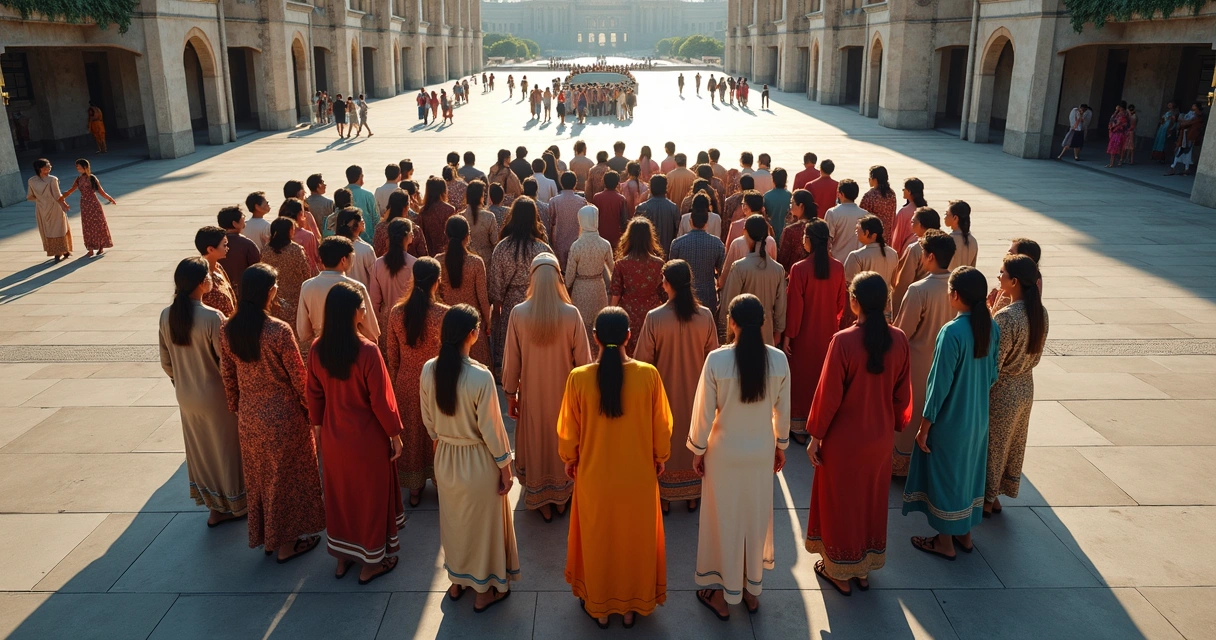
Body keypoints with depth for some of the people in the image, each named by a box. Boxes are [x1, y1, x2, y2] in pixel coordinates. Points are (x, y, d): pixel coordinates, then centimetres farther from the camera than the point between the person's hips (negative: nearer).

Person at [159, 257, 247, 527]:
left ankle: (215, 506, 32)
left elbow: (166, 362, 4)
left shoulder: (167, 315, -6)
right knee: (225, 447, 13)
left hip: (185, 395, 6)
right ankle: (235, 503, 28)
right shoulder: (213, 317, -25)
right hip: (214, 394, -6)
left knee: (200, 448, 19)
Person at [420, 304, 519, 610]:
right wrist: (505, 467, -6)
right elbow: (491, 429, -19)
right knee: (482, 523, 17)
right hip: (478, 461, -5)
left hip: (445, 458, 5)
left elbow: (428, 419, 1)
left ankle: (457, 580, 47)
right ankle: (485, 590, 36)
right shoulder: (480, 376, -28)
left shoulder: (429, 369, -12)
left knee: (453, 520, 26)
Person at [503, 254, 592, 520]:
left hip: (532, 394, 0)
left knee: (535, 442, 18)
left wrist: (510, 394, 5)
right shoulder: (571, 313, -18)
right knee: (562, 443, 20)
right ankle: (562, 498, 37)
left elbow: (512, 359, -8)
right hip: (564, 393, 0)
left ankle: (541, 502, 32)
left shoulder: (519, 313, -16)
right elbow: (583, 359, -10)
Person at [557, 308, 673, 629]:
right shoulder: (648, 374, -17)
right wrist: (660, 457, 13)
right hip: (638, 476, 0)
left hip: (594, 476, 0)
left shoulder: (578, 378, -18)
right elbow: (661, 426, -5)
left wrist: (568, 459, 13)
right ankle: (632, 606, 38)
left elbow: (568, 429, -5)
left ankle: (599, 607, 37)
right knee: (635, 539, 21)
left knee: (597, 540, 20)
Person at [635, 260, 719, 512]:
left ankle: (664, 496, 30)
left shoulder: (654, 318, -20)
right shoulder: (706, 316, -14)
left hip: (665, 392, -2)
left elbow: (642, 360, -12)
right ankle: (693, 496, 33)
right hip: (696, 392, 2)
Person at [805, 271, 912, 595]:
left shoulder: (844, 341, -23)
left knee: (840, 501, 14)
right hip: (880, 436, 5)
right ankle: (864, 568, 37)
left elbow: (828, 394, -18)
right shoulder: (898, 339, -9)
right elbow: (902, 392, 1)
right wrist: (895, 426, 17)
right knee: (872, 499, 21)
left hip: (844, 438, -5)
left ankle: (839, 571, 29)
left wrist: (815, 437, -7)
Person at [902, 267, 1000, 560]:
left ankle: (945, 542, 24)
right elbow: (992, 374, 6)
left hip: (950, 419, -7)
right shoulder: (991, 327, -4)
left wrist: (924, 425, -13)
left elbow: (940, 383, -21)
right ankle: (964, 534, 37)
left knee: (946, 474, 10)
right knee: (969, 470, 21)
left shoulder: (952, 332, -26)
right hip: (979, 417, 7)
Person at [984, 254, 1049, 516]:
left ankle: (986, 499, 26)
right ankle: (995, 496, 36)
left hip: (1001, 391, -7)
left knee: (991, 445, 11)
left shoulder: (1006, 317, -27)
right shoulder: (1040, 312, -3)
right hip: (1026, 387, 8)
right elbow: (1034, 354, 7)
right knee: (1013, 445, 20)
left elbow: (992, 365, -24)